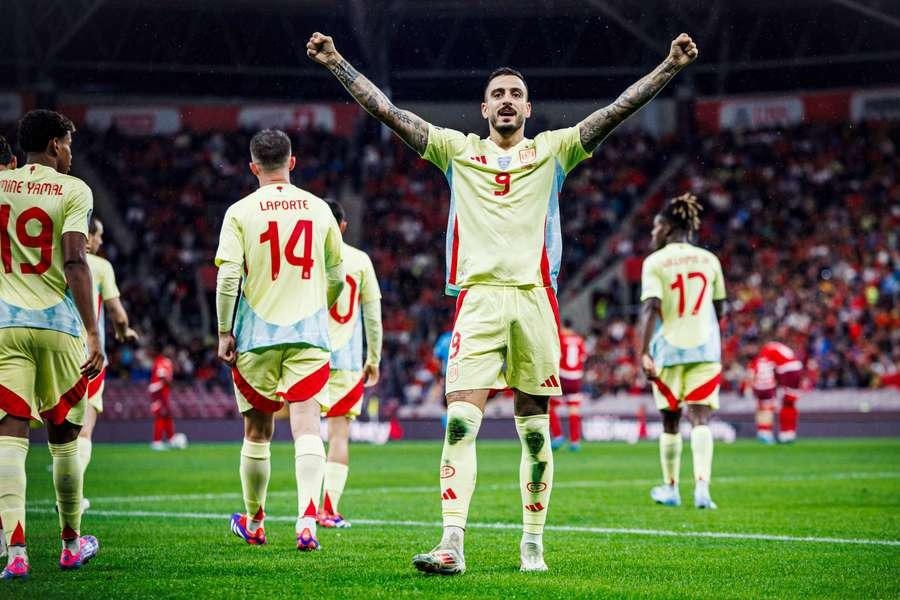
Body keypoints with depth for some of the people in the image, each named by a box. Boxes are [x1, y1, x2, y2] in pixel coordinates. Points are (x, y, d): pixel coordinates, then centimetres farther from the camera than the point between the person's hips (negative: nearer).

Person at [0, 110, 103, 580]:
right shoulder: (72, 190, -2)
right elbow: (75, 263, -11)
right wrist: (93, 334, -11)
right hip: (57, 324, -1)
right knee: (64, 437, 12)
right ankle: (71, 543, 25)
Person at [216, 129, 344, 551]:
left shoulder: (241, 212, -3)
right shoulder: (319, 209, 5)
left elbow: (228, 278, -10)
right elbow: (336, 277, 13)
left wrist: (225, 332, -2)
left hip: (257, 335, -1)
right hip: (309, 334, 1)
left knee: (258, 432, 12)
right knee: (306, 426, -6)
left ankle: (253, 523, 26)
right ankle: (307, 520, -23)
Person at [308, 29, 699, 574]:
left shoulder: (553, 150, 12)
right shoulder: (458, 150, 13)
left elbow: (618, 110, 5)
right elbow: (386, 110, 10)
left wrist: (669, 68, -4)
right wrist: (337, 64, 5)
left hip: (535, 299, 1)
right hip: (477, 299, -1)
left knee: (535, 429, 5)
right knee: (460, 422, -12)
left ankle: (532, 544, 14)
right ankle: (452, 544, -16)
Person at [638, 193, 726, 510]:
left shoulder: (655, 262, -6)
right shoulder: (709, 260, 7)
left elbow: (650, 308, -16)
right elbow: (718, 308, 14)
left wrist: (644, 353, -19)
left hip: (669, 349, -2)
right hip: (705, 348, 2)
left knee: (670, 421, 11)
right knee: (700, 419, -3)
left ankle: (671, 488, 22)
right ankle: (702, 486, -20)